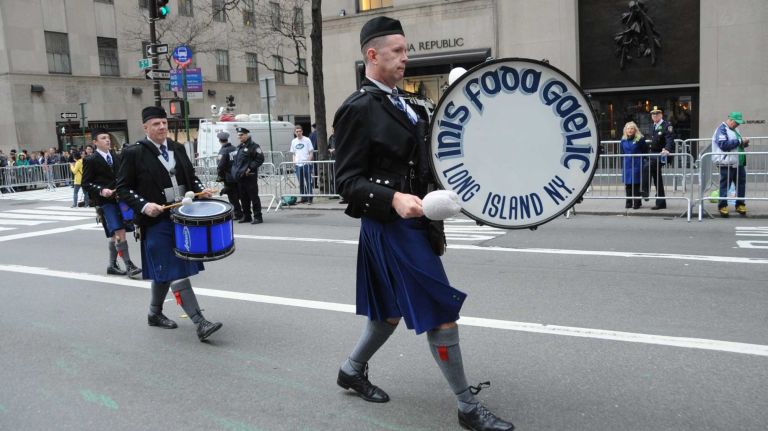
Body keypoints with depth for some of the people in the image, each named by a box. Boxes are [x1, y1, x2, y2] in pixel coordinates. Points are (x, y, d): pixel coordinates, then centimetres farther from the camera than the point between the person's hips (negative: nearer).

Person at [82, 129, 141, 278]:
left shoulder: (116, 157, 12)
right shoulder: (90, 160, -4)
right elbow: (85, 184, -5)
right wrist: (101, 190, -20)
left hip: (120, 199, 6)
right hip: (105, 202, -6)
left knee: (114, 235, 13)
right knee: (120, 232, -15)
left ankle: (112, 265, 23)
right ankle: (129, 265, -11)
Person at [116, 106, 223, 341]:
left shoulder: (177, 148, 8)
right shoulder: (134, 153, -7)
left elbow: (191, 176, 19)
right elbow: (123, 188, -4)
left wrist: (201, 190, -1)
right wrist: (144, 205, -19)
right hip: (157, 221, -6)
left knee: (164, 271, 17)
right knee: (176, 271, -9)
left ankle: (155, 314, 36)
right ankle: (200, 324, -10)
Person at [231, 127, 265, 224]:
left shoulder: (253, 146, -7)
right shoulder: (239, 147, 19)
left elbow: (260, 159, -14)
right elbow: (235, 160, 27)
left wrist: (250, 168, -18)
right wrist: (235, 171, 13)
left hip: (250, 176, -8)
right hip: (240, 176, 8)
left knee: (254, 197, -5)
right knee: (243, 197, 12)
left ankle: (258, 217, -2)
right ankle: (246, 216, 22)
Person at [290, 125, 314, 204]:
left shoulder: (307, 140, 0)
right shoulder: (293, 141, 11)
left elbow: (311, 152, -1)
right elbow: (293, 153, 18)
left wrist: (309, 160, -12)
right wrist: (294, 161, 4)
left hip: (306, 164, -4)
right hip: (298, 164, 4)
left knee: (308, 182, -3)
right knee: (301, 182, 9)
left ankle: (309, 198, 1)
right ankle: (303, 197, 17)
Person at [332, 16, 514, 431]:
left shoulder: (398, 102, 13)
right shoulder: (359, 108, -14)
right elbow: (347, 182, -16)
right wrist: (394, 199, -30)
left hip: (412, 223, 9)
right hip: (391, 227, -9)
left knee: (393, 309, 20)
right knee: (441, 313, -4)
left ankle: (352, 370, 41)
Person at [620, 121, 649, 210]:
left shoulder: (640, 139, -5)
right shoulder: (623, 140, 9)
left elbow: (645, 152, -2)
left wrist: (642, 162, -4)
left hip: (637, 165, -4)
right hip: (627, 165, 5)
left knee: (636, 183, -2)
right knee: (628, 184, 7)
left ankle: (637, 202, 5)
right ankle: (629, 202, 16)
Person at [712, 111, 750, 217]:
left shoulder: (734, 130, 20)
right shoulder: (721, 129, -9)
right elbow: (724, 145, -22)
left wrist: (744, 143, 9)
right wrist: (740, 141, -18)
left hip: (739, 163, 9)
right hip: (727, 163, -9)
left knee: (741, 183, 8)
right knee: (725, 185, -3)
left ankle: (740, 204, 17)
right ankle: (722, 206, 5)